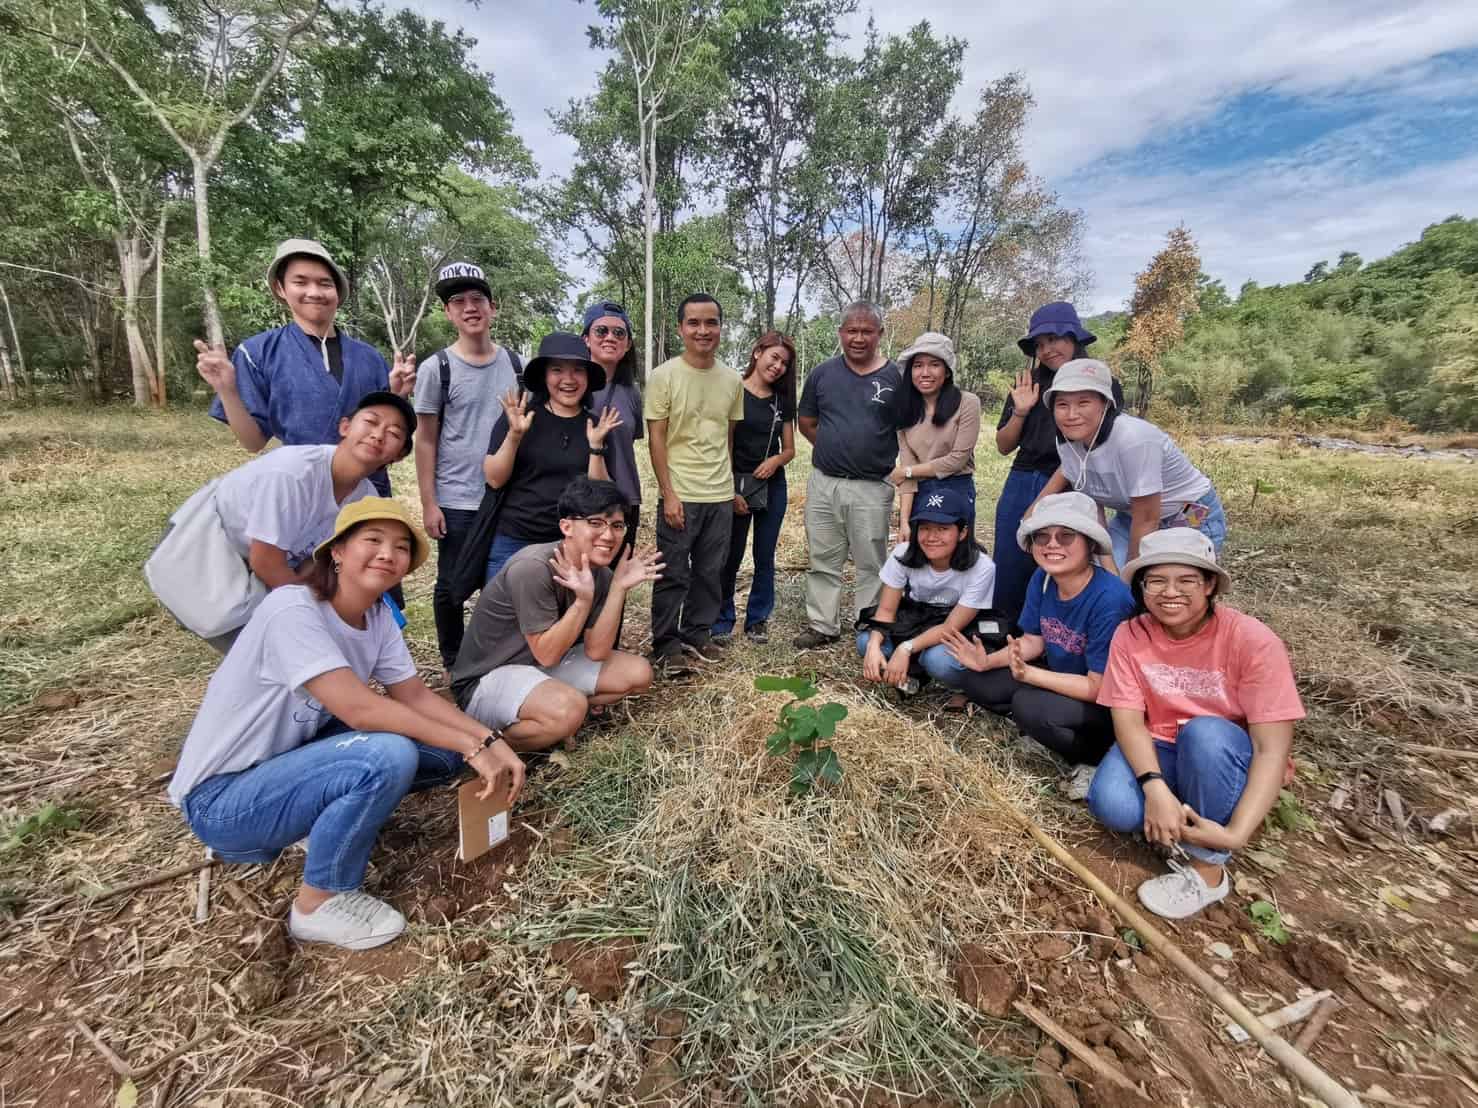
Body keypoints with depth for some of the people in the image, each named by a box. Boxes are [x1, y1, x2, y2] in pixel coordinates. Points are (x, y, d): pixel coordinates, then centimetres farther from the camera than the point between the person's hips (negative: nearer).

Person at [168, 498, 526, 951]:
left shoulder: (378, 617, -4)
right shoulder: (292, 609, -27)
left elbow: (417, 696, -3)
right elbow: (358, 709, -34)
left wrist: (491, 741, -17)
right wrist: (471, 746, -30)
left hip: (289, 759, 7)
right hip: (222, 799, -7)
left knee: (442, 751, -6)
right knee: (388, 756, -31)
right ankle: (318, 903, -8)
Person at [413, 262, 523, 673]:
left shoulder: (514, 363, 5)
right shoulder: (436, 368, -3)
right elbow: (426, 441, -2)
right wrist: (428, 503, -7)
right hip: (457, 501, -2)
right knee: (451, 585, 8)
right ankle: (452, 663, 27)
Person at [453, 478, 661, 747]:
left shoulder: (601, 574, -4)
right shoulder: (534, 568, -27)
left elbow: (596, 652, -9)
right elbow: (546, 654, -23)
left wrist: (619, 587, -17)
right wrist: (583, 599, -33)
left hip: (545, 667, 8)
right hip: (486, 677, -8)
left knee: (638, 673, -1)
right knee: (569, 709, -35)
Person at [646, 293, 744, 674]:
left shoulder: (732, 380, 6)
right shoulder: (664, 376, -6)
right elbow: (656, 439, -8)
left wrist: (727, 483, 11)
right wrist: (668, 493, -13)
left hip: (721, 496, 4)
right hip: (680, 495, -4)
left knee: (709, 572, 13)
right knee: (673, 575, 3)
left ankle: (697, 634, 28)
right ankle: (666, 644, 17)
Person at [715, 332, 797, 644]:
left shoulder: (781, 401, 10)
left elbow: (789, 449, 13)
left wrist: (776, 460, -10)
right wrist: (730, 491, -10)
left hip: (772, 485, 4)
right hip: (736, 483, -4)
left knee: (765, 556, 9)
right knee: (730, 557, 0)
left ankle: (758, 619, 23)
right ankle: (722, 621, 17)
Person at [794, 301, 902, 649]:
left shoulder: (895, 378, -2)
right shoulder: (823, 373, 6)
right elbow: (806, 421, 14)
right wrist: (836, 448, 7)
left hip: (872, 488, -3)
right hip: (823, 483, 3)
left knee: (871, 564, 7)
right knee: (823, 561, 11)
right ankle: (823, 626, 25)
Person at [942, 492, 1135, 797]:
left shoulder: (1109, 600, -31)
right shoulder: (1042, 579, -10)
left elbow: (1098, 688, -28)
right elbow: (1033, 640, 2)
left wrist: (1028, 674, -35)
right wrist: (988, 661, -14)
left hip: (1106, 703, -7)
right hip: (1061, 676, 7)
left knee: (1029, 705, -32)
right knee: (975, 681, -2)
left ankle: (1097, 759, -5)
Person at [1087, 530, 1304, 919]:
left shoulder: (1252, 641, -20)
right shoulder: (1130, 636, -12)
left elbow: (1272, 749, -23)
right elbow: (1128, 719, -16)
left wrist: (1236, 832, -33)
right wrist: (1155, 787, -34)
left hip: (1224, 758, -1)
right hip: (1158, 751, 1)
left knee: (1204, 731, -36)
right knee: (1112, 806, -29)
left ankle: (1208, 869, -17)